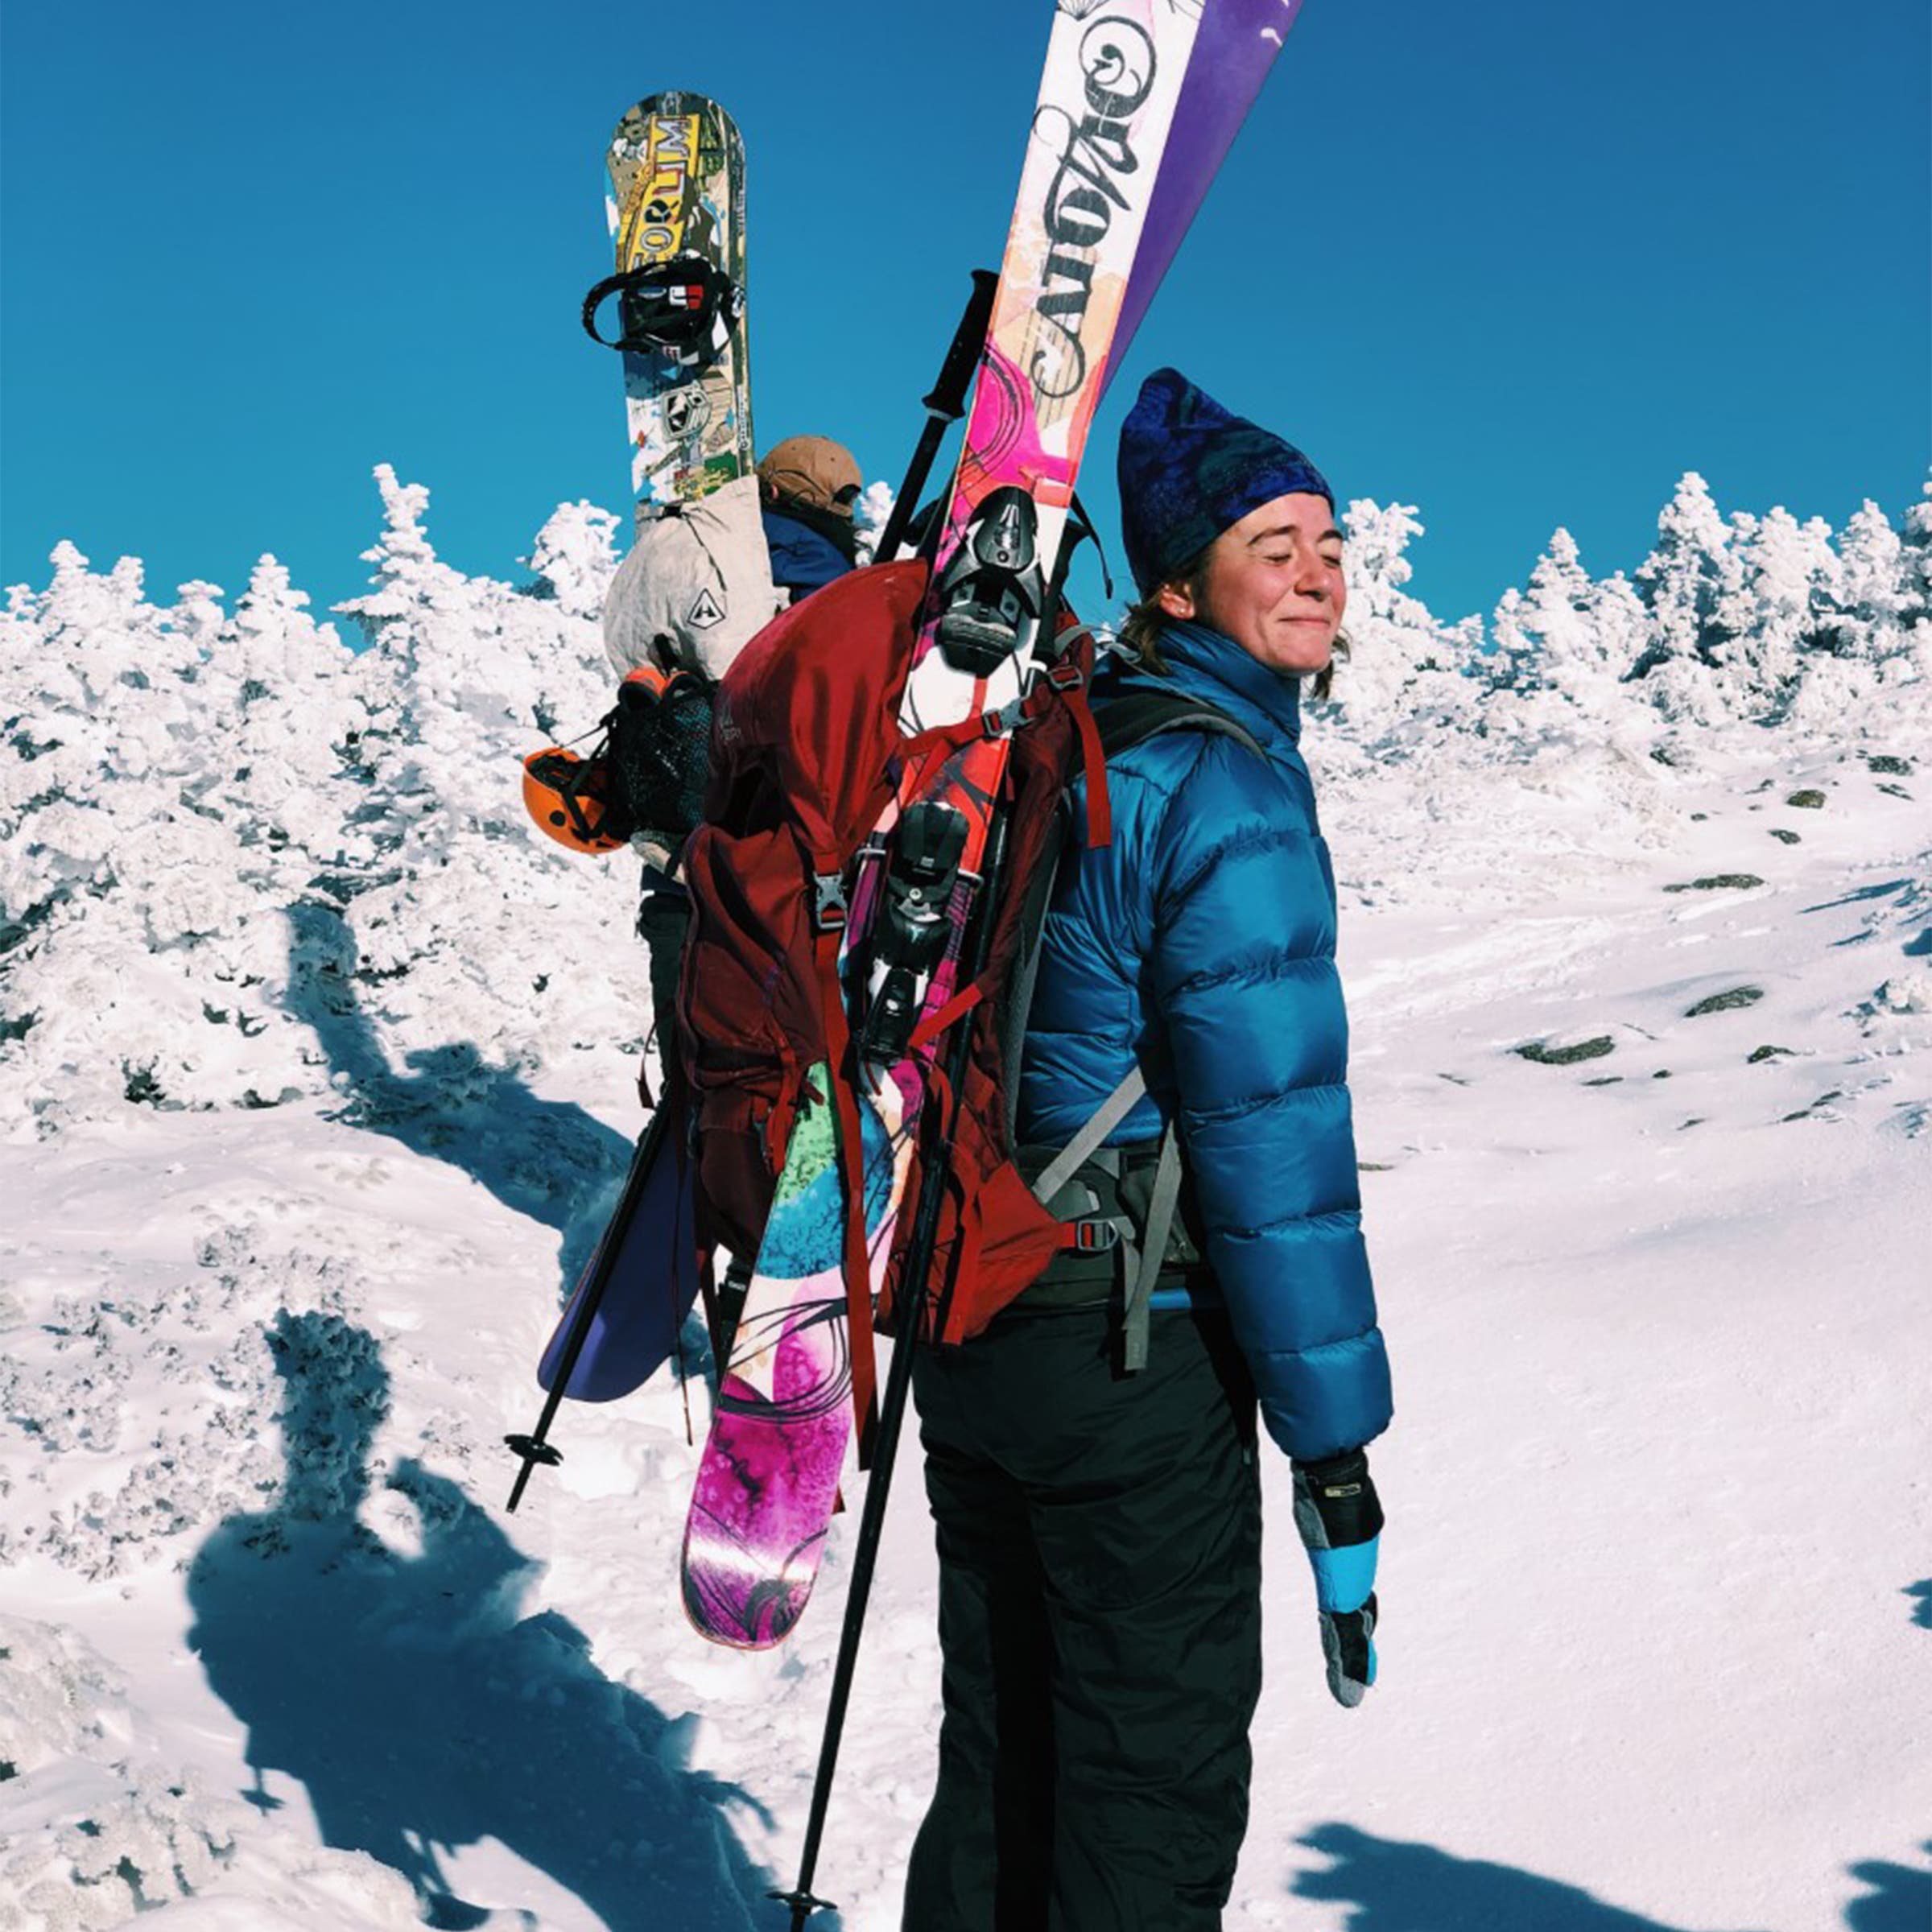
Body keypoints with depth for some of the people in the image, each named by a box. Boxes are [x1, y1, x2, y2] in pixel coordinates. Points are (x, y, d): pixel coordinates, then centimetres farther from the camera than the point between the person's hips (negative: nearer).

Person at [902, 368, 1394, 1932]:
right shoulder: (1231, 800, -17)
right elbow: (1272, 1134, -21)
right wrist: (1337, 1450, -16)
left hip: (971, 1320, 8)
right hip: (1137, 1351, -8)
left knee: (1000, 1760, 21)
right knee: (1153, 1800, 5)